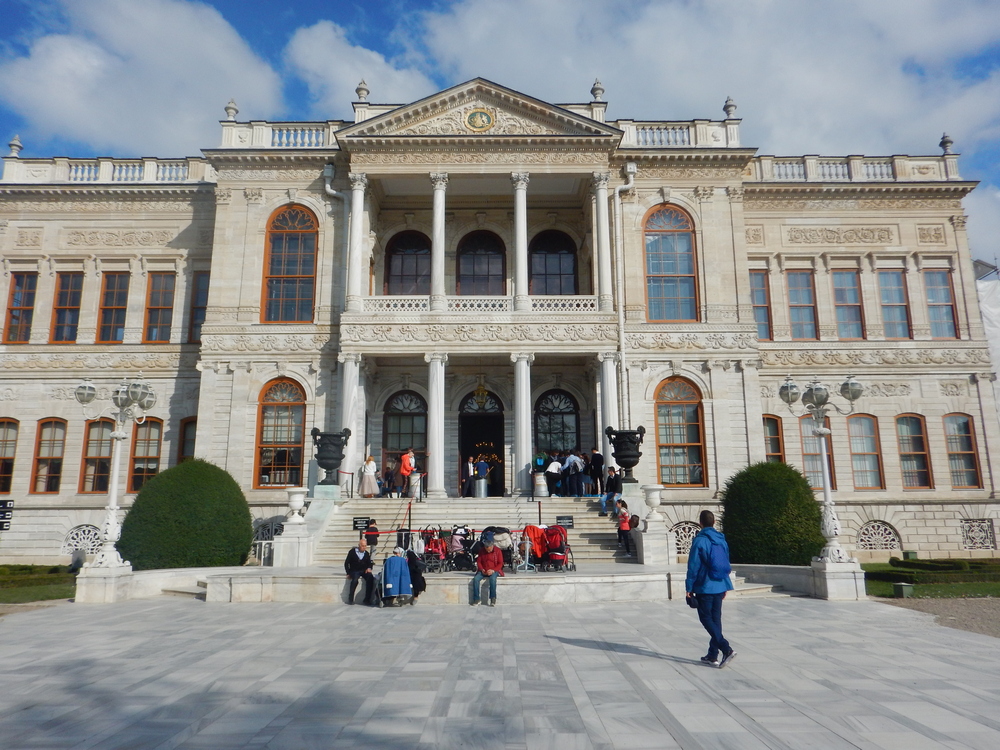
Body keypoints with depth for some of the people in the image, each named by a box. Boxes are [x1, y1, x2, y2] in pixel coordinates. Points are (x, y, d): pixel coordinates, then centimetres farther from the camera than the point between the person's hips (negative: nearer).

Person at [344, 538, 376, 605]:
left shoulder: (366, 553, 13)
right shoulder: (352, 552, 3)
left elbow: (369, 563, 18)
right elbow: (346, 563, 5)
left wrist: (369, 568, -5)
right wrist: (348, 573, -5)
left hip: (364, 571, 3)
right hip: (354, 571, -3)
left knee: (370, 578, -29)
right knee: (355, 580, -36)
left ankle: (367, 600, -22)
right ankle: (350, 599, -17)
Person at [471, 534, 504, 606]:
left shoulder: (497, 551, -5)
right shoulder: (481, 551, 3)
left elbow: (500, 563, -5)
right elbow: (478, 561, 8)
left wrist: (493, 570, -20)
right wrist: (482, 569, -11)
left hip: (493, 571, -3)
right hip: (483, 571, 3)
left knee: (492, 578, -37)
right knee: (475, 579, -26)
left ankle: (493, 599, -27)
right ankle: (476, 599, -21)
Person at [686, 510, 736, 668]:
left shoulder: (699, 540, -13)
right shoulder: (722, 540, 7)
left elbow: (693, 566, -12)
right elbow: (726, 564, 13)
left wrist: (689, 587, -5)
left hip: (704, 587, -6)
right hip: (720, 586, 7)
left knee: (706, 618, 1)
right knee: (716, 619, 11)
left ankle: (727, 649, -13)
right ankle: (713, 655, 16)